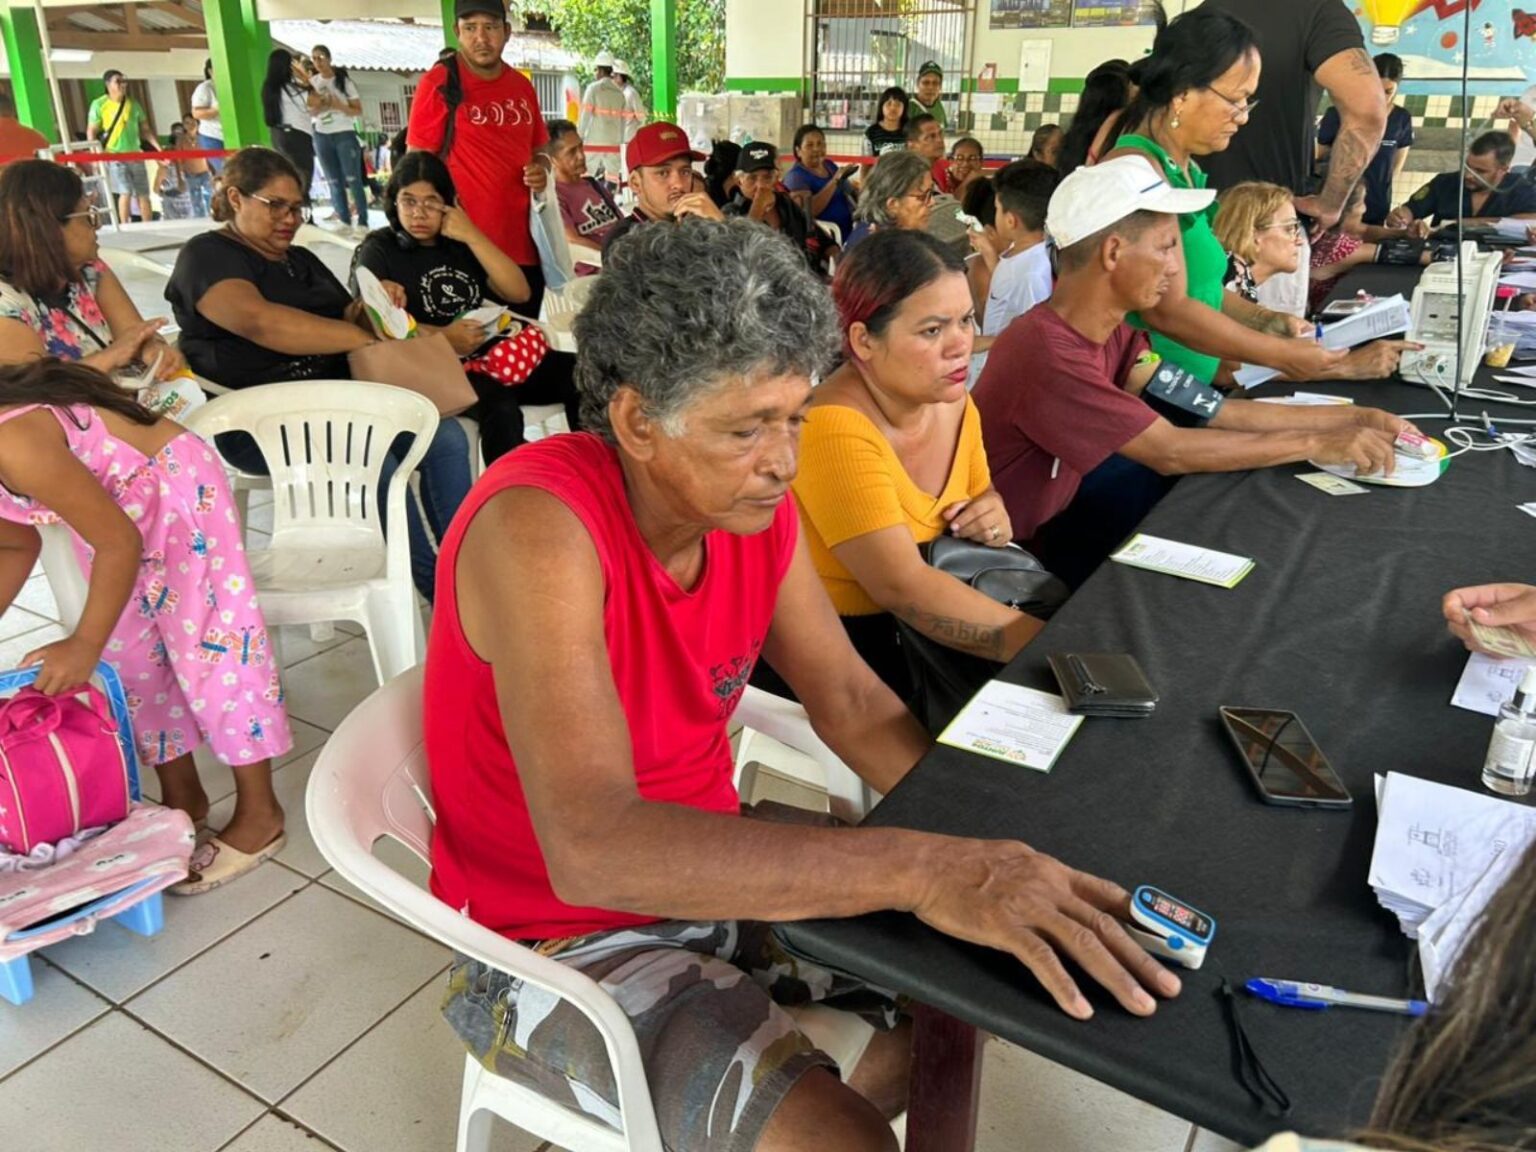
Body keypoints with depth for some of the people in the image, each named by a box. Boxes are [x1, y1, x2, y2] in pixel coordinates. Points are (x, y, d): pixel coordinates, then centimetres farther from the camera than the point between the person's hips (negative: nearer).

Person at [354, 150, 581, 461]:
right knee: (501, 408, -36)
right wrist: (443, 337, -23)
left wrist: (473, 236, 0)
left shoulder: (460, 242, 19)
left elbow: (519, 293, 8)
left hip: (491, 354, 5)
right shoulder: (379, 250, 7)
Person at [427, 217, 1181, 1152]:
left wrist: (988, 853, -17)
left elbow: (854, 704, -2)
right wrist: (922, 867, -43)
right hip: (561, 937, -6)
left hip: (713, 870, 7)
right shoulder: (539, 524, -30)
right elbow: (594, 848, -40)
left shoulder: (756, 503, -8)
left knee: (977, 960, 8)